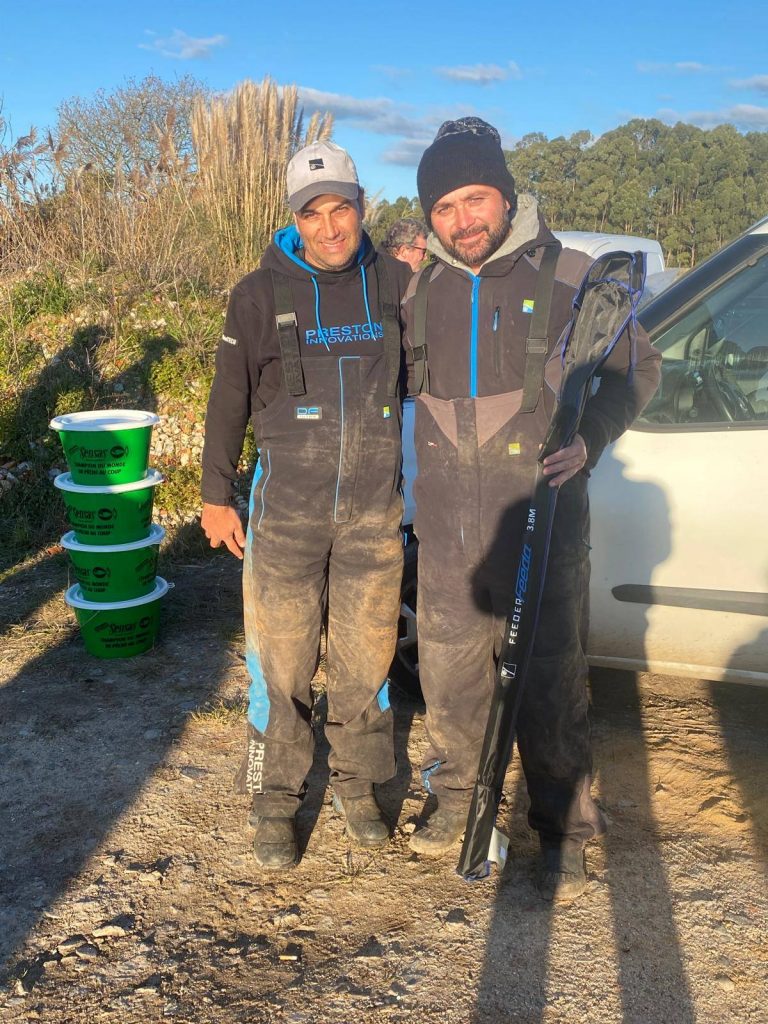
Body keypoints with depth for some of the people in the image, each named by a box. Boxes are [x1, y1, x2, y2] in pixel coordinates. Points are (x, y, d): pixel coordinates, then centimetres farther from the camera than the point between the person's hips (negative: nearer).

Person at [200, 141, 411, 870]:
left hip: (374, 508, 2)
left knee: (366, 655, 10)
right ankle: (274, 802, 18)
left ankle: (358, 787, 28)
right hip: (287, 507, -1)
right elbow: (229, 400, 4)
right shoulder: (261, 293, 0)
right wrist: (215, 495, 4)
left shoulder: (394, 282, 4)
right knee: (281, 660, 2)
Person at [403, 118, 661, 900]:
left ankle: (564, 834, 18)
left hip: (540, 514, -4)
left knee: (549, 679, 0)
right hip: (446, 522, 4)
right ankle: (455, 796, 37)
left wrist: (590, 435, -13)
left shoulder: (566, 275, -4)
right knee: (448, 671, 15)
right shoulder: (419, 288, 8)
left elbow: (636, 367, 2)